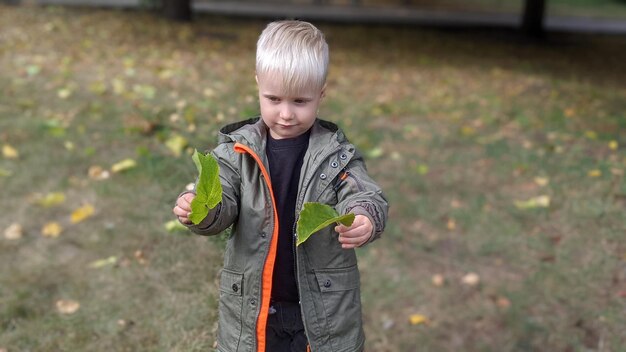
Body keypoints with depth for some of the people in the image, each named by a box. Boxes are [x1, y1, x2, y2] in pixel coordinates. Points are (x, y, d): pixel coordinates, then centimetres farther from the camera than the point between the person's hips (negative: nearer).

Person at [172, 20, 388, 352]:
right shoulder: (237, 149, -6)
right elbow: (220, 202, -10)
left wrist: (364, 220, -40)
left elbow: (366, 199, -16)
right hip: (251, 305, 1)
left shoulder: (336, 154, -9)